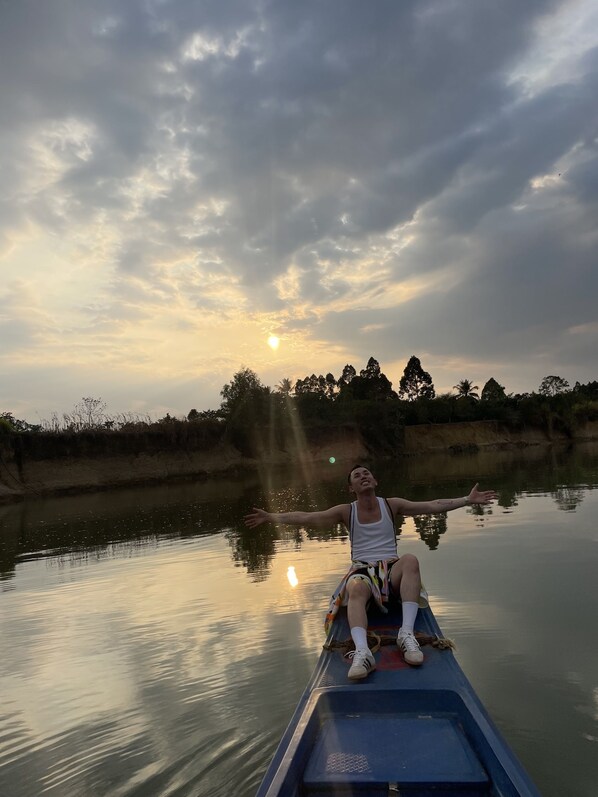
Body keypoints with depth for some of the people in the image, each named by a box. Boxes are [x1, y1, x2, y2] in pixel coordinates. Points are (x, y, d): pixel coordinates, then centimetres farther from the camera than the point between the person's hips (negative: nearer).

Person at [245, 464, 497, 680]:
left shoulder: (391, 505, 9)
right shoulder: (346, 511, 7)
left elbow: (432, 506, 4)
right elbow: (306, 518, -1)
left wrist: (467, 500, -4)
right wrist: (270, 517, -11)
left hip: (391, 569, 1)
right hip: (362, 570, -1)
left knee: (410, 559, -33)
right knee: (356, 589, -36)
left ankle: (407, 633, -38)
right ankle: (363, 651, -56)